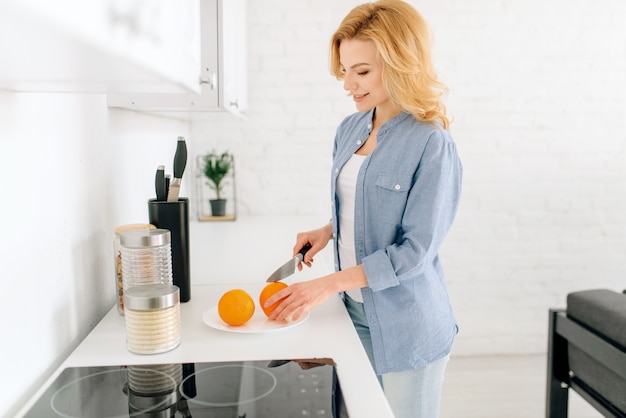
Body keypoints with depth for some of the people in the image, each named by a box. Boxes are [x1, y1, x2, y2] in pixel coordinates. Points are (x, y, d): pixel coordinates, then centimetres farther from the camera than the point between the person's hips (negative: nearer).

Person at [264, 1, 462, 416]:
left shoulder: (431, 145, -18)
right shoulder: (350, 130, 4)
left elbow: (415, 250, -20)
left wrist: (329, 284, -21)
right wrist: (328, 231, -2)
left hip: (405, 327, -6)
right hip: (355, 312, 6)